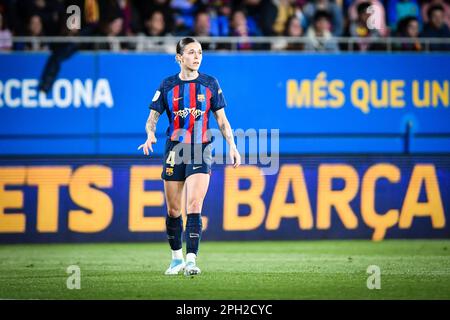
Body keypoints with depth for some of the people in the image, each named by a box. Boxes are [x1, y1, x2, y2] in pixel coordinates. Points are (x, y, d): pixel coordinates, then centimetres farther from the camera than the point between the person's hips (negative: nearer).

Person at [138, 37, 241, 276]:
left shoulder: (210, 84, 3)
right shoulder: (167, 85, 2)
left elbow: (221, 119, 10)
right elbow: (152, 118, 3)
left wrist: (232, 146, 0)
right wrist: (150, 135, -18)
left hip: (201, 151, -1)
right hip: (174, 150, 1)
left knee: (194, 206, -16)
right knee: (173, 210, 7)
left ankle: (191, 259, -21)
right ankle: (176, 257, 25)